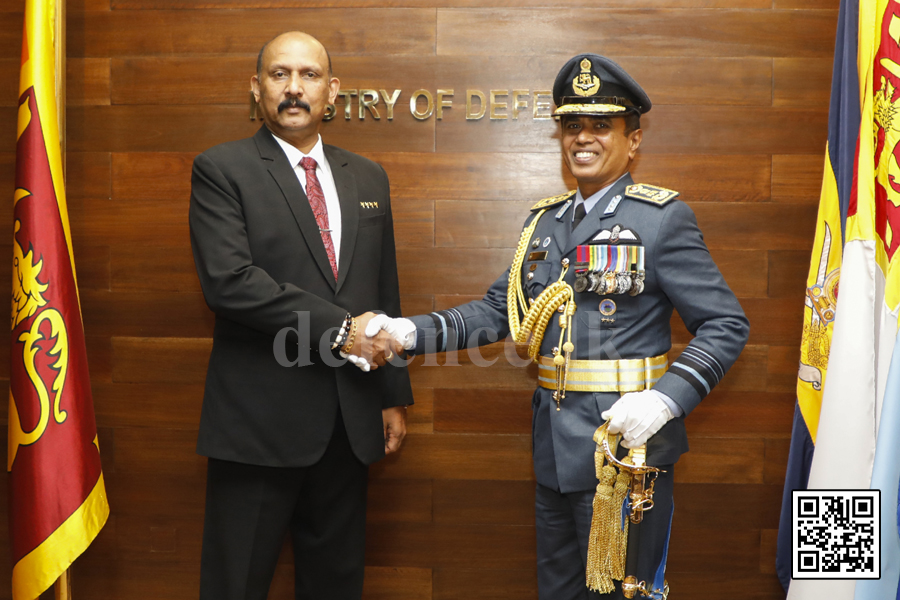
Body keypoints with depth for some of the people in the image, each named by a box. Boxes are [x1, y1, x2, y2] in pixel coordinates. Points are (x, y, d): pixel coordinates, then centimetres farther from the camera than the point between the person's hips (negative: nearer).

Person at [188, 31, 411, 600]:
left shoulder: (368, 178, 12)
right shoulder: (221, 170, -3)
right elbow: (229, 280, -17)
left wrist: (394, 395, 13)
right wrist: (339, 329, -18)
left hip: (349, 419, 5)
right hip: (259, 419, -4)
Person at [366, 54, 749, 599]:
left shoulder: (663, 218, -8)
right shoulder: (546, 220, 10)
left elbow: (726, 325, -10)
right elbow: (499, 310, 9)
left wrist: (666, 399, -25)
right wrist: (413, 332, -4)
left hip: (625, 441, -6)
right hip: (555, 451, 6)